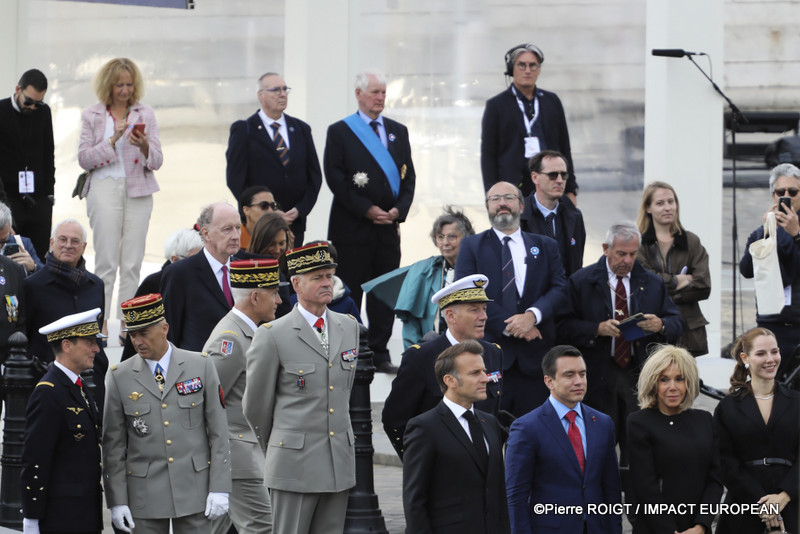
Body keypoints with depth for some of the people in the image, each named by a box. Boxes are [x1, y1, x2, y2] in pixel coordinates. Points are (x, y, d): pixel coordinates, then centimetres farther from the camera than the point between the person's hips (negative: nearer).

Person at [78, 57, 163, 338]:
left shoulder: (145, 114, 9)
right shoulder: (91, 116, 6)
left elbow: (157, 161, 6)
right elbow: (84, 159, 0)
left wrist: (145, 146, -16)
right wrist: (113, 140, -12)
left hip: (139, 190, 2)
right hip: (105, 188, -2)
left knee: (133, 262, 0)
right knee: (106, 261, -7)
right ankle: (100, 324, -4)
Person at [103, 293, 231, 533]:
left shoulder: (200, 366, 1)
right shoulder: (121, 377, 1)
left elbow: (218, 432, 2)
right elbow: (113, 444, 2)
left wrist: (219, 488, -4)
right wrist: (117, 501, -3)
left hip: (193, 488, 0)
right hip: (145, 496, 0)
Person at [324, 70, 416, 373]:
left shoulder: (397, 131, 14)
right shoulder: (340, 131, 0)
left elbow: (408, 176, 13)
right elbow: (335, 178, -7)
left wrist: (399, 209, -4)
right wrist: (366, 209, -13)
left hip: (389, 224, 4)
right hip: (352, 225, -4)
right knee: (349, 292, -2)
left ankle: (380, 354, 11)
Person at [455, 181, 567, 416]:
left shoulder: (545, 246, 17)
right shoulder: (471, 246, 10)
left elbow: (559, 288, 5)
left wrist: (533, 315, -14)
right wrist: (508, 326, -11)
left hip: (534, 356, 2)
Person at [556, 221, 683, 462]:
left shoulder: (652, 284, 13)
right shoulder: (580, 281, 3)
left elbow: (677, 324, 10)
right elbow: (564, 327, -4)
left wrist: (661, 325, -13)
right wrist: (597, 329, -19)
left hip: (640, 377, 2)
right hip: (598, 377, -2)